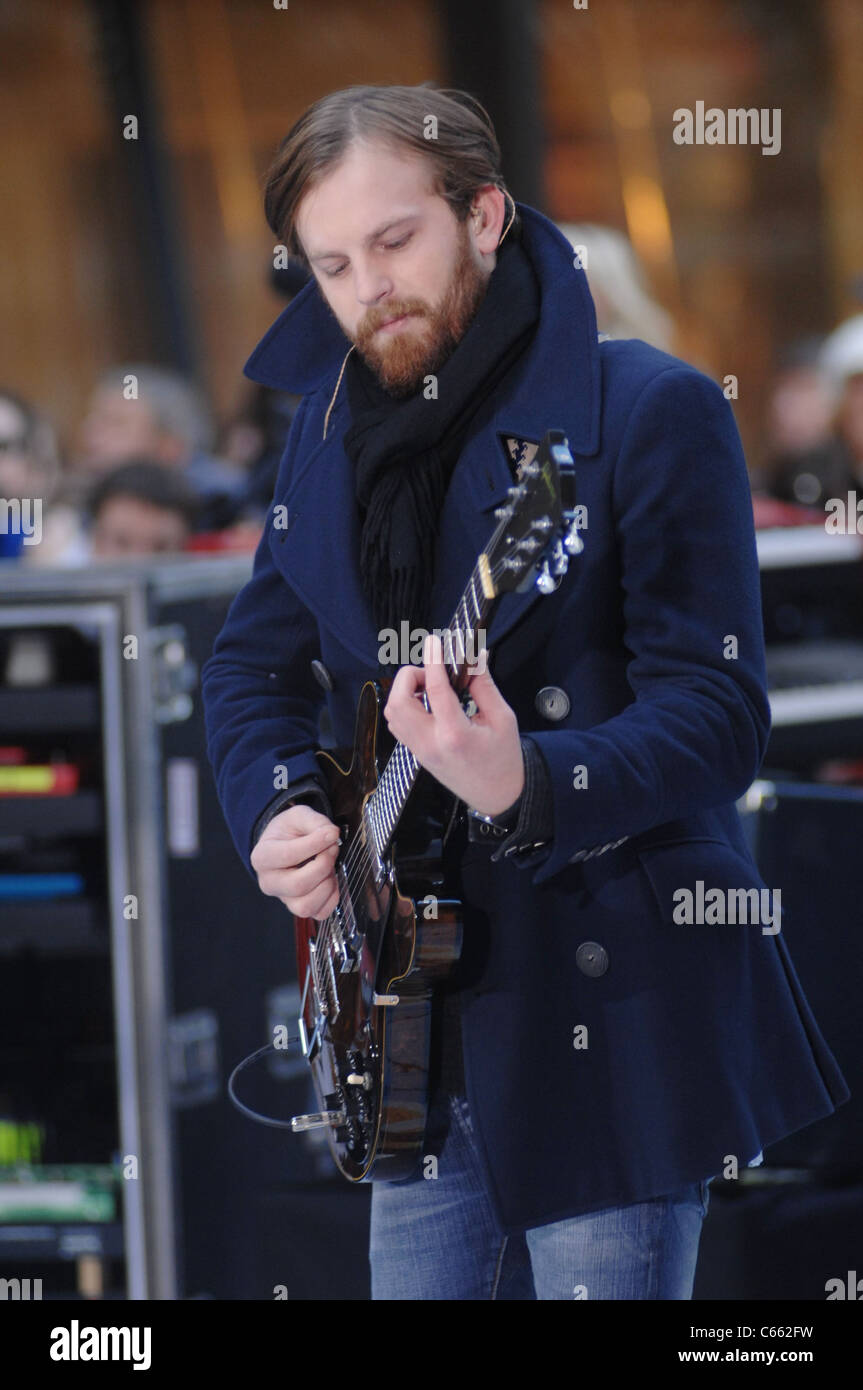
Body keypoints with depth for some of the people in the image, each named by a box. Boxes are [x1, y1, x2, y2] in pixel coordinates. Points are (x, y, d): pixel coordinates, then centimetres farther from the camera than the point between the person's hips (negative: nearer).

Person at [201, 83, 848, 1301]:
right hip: (421, 1014, 7)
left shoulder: (647, 411, -12)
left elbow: (718, 711, -18)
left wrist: (525, 791, -35)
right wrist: (279, 814, -4)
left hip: (611, 1012, -6)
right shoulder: (333, 426, 9)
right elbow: (253, 666, 18)